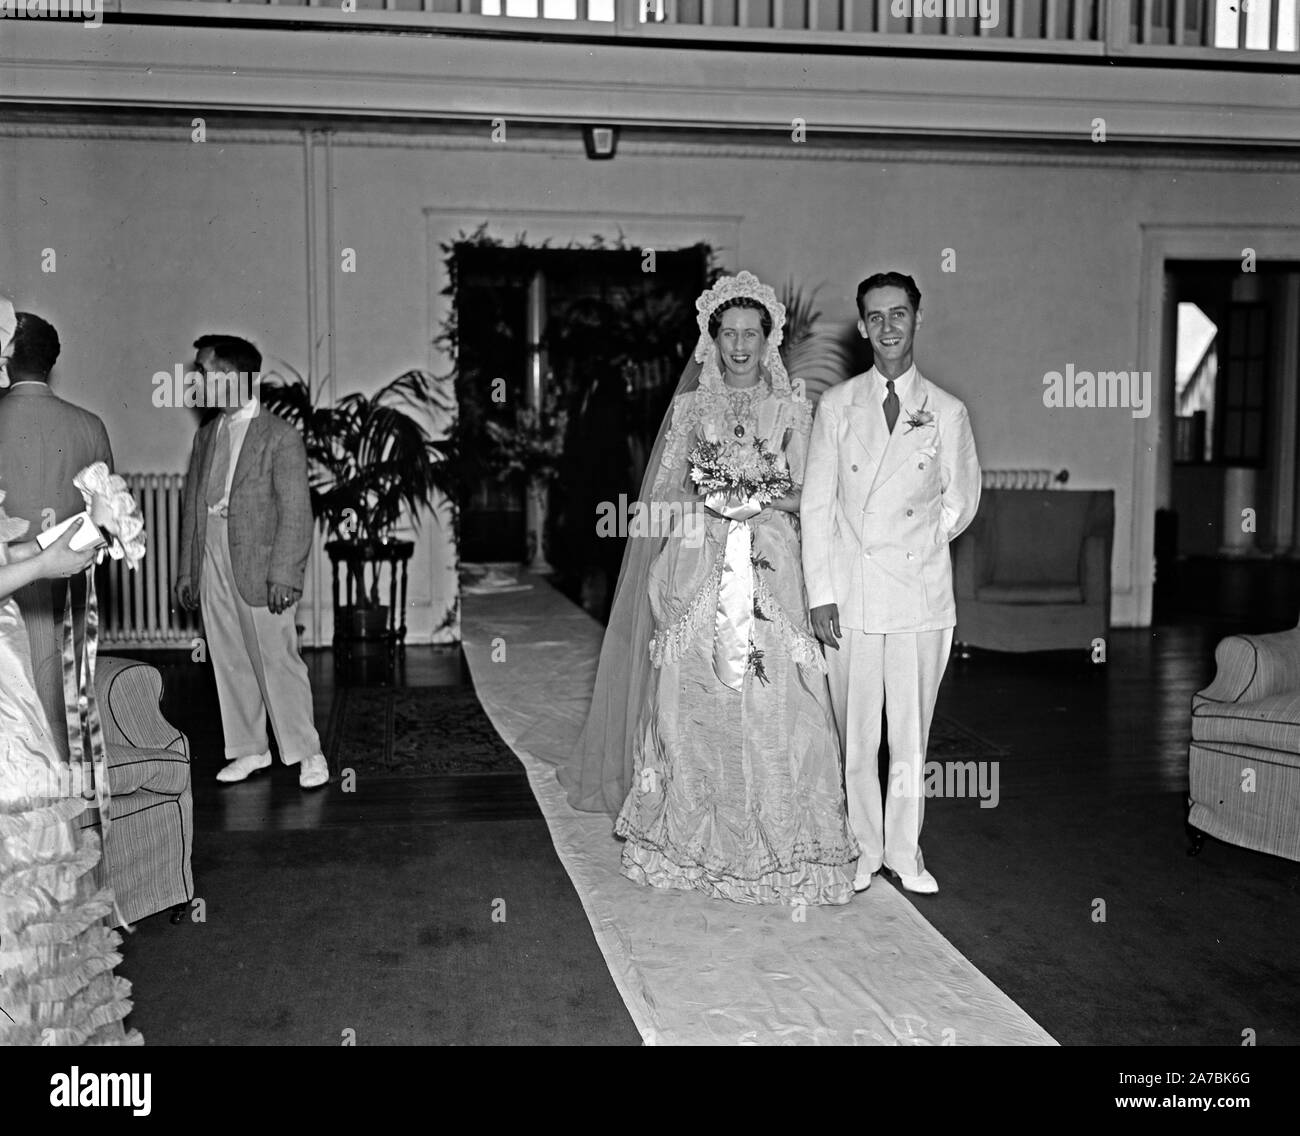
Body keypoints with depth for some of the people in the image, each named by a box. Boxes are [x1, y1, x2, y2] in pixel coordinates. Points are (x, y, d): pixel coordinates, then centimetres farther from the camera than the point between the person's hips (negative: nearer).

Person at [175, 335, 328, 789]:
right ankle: (249, 749, 22)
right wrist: (186, 568, 13)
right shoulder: (206, 435, 14)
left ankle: (306, 752, 8)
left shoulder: (280, 436, -7)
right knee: (229, 662, 11)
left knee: (277, 661, -3)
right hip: (212, 567, 6)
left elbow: (295, 512, -11)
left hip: (258, 568, -6)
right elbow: (191, 504, 16)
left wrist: (284, 574, -17)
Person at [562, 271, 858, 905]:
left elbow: (806, 494, 6)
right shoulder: (690, 406, 11)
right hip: (699, 563, 1)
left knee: (773, 699, -8)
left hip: (768, 562, 0)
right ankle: (696, 838, 9)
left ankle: (773, 837, 3)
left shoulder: (791, 408, 10)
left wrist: (760, 499, -12)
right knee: (693, 695, -3)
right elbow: (663, 494, 8)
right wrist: (708, 500, -10)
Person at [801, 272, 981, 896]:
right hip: (852, 594, 0)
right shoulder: (836, 405, 3)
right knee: (855, 733, 6)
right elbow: (817, 504, 1)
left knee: (912, 733, 7)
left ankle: (905, 851, 22)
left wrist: (913, 543, 9)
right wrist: (821, 592, -4)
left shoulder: (947, 412, 4)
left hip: (921, 593, 0)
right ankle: (865, 849, 21)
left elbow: (960, 504, 15)